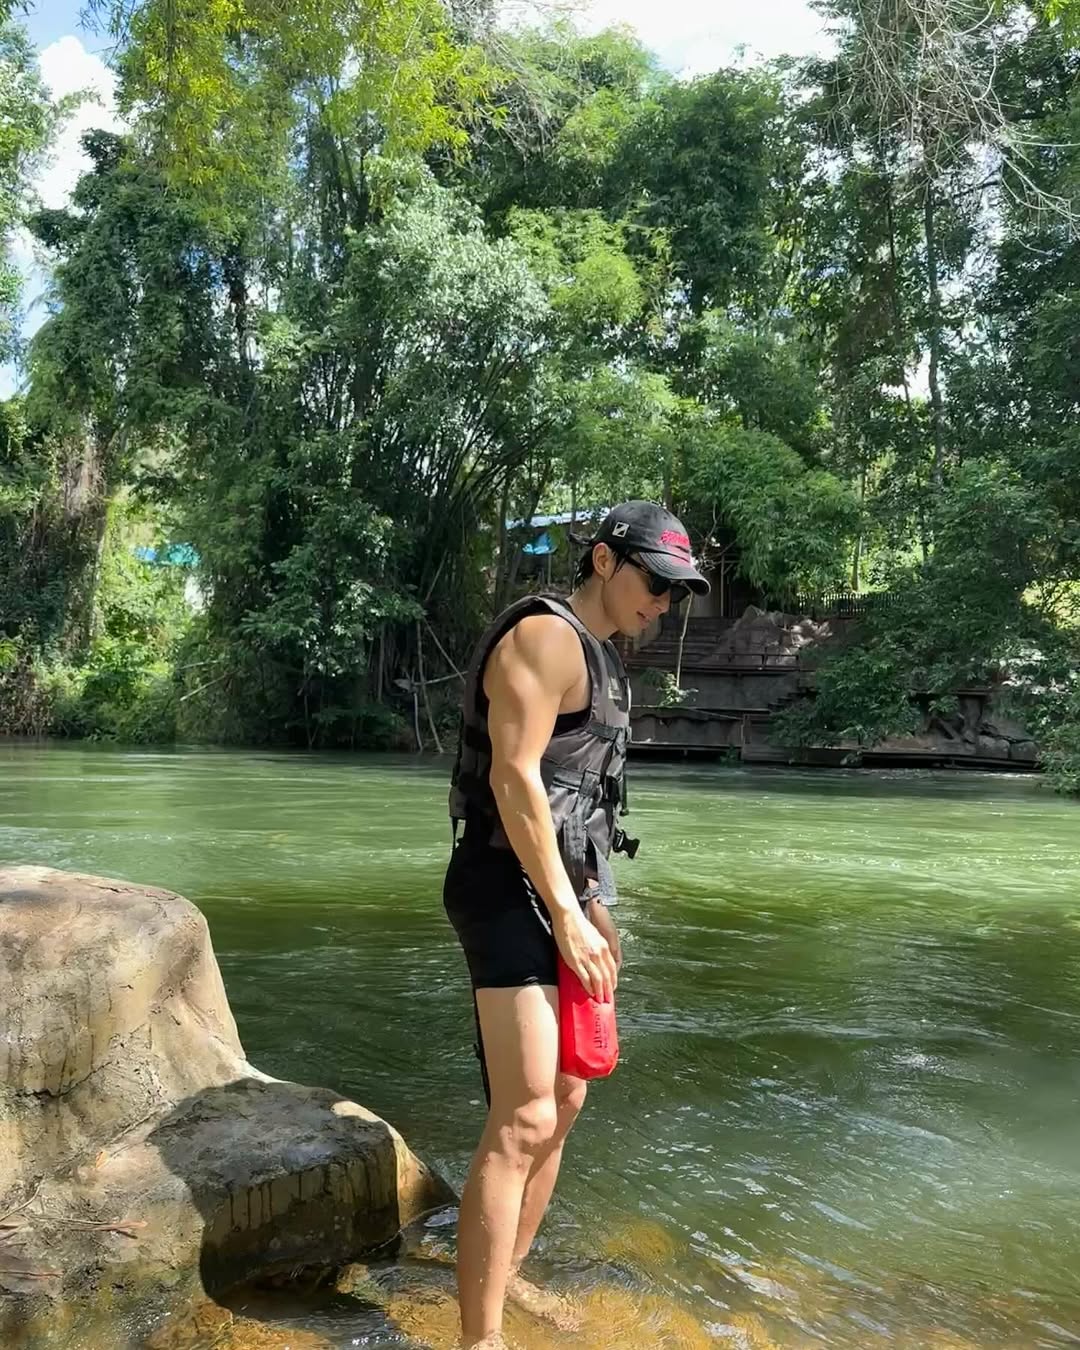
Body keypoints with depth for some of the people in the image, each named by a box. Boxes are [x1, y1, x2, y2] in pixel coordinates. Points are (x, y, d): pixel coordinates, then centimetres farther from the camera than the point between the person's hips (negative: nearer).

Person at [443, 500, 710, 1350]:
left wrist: (596, 910, 20)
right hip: (511, 892, -10)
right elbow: (514, 776, -20)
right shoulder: (545, 636, -12)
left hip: (555, 894, 10)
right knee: (524, 1120, -11)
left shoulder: (596, 660, 18)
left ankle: (506, 1273, 33)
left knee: (563, 1102, 16)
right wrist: (566, 915, -20)